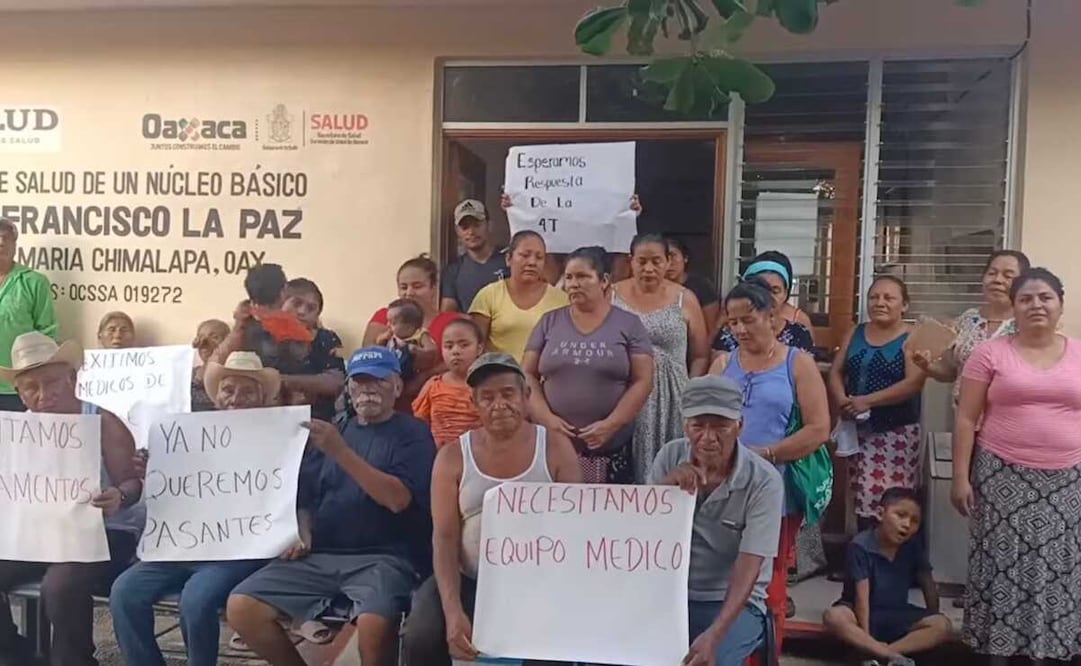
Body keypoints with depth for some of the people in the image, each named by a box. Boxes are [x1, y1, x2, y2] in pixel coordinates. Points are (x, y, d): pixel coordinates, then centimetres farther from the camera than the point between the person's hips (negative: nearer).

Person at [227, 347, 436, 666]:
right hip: (320, 555, 5)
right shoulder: (333, 429, 19)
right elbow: (308, 495, 22)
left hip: (383, 558, -5)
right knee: (241, 608, -13)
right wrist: (301, 531, 0)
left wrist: (340, 451, -17)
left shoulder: (413, 433, 2)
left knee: (374, 625, -35)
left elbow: (398, 499, -13)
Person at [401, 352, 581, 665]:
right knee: (421, 638, -21)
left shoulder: (555, 448, -1)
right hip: (469, 582, 1)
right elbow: (445, 537, -5)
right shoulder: (453, 457, 0)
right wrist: (453, 611, -19)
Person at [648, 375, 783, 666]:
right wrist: (665, 487, -21)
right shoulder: (670, 456, -3)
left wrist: (714, 634, -32)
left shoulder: (764, 481, -15)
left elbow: (748, 567, -20)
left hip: (732, 603, -3)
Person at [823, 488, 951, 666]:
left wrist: (931, 622, -4)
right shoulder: (861, 546, -18)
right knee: (833, 617, -36)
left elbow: (928, 585, 4)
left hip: (898, 616, 4)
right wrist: (866, 635, -27)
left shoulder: (913, 547, -3)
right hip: (865, 613, -4)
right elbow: (862, 595, -22)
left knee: (943, 626, -21)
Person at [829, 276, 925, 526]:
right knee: (862, 498, 5)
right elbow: (836, 372, 10)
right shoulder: (855, 334, 12)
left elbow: (914, 383, -16)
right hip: (858, 429, 4)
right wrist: (842, 400, -11)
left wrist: (867, 401, -20)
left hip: (896, 432, -4)